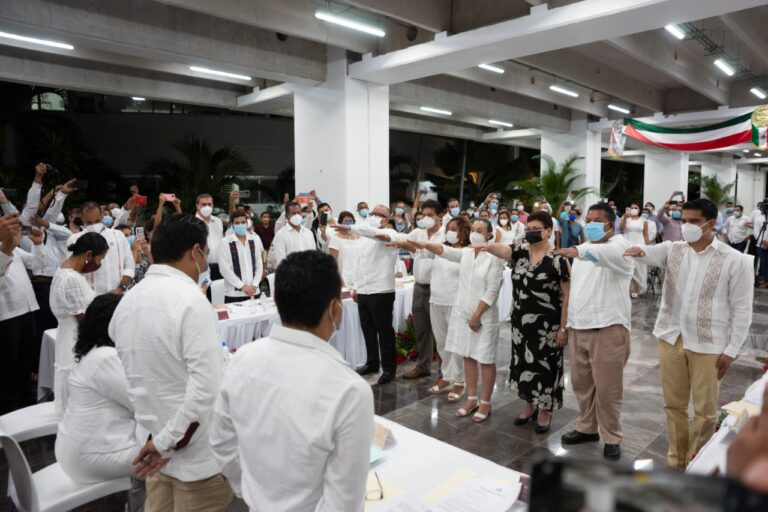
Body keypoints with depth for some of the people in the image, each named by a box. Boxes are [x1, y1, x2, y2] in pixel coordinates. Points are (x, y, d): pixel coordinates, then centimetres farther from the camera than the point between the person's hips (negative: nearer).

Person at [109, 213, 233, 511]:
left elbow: (136, 373, 12)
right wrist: (166, 442, -17)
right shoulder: (191, 301, -21)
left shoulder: (127, 300, 2)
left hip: (152, 439, 7)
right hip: (196, 452, -7)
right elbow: (207, 388, -28)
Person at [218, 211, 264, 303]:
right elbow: (224, 269, -8)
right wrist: (242, 286, -11)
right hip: (234, 294, -3)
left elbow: (259, 264, 8)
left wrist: (254, 285, -3)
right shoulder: (225, 242, -4)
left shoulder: (255, 240, 7)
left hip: (254, 292, 3)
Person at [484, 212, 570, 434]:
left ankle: (545, 410, 26)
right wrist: (485, 245, -41)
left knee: (545, 366, 7)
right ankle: (530, 405, 35)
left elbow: (567, 295, -10)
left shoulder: (558, 259, -11)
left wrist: (563, 328, -12)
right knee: (524, 363, 15)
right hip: (521, 321, 5)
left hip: (547, 324, -5)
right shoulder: (520, 251, 2)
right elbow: (500, 249, -18)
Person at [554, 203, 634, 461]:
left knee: (607, 386, 2)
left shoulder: (619, 244, -7)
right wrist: (568, 321, 18)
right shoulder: (584, 249, 17)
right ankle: (587, 427, 33)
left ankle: (612, 437, 20)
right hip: (578, 327, 7)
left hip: (608, 327, -7)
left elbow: (606, 253, -34)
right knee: (581, 382, 15)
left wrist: (578, 251, -52)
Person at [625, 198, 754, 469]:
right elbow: (651, 253, -15)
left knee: (705, 410, 8)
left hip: (708, 345, -3)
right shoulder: (673, 249, 4)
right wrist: (637, 250, -40)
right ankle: (675, 460, 31)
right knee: (673, 404, 14)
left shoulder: (736, 261, -7)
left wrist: (731, 350, -6)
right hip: (671, 338, 3)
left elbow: (742, 310, -4)